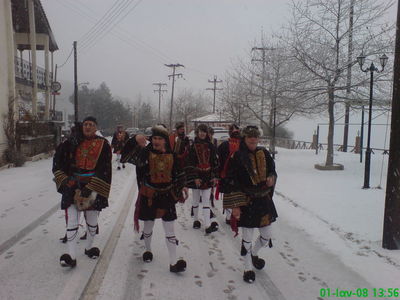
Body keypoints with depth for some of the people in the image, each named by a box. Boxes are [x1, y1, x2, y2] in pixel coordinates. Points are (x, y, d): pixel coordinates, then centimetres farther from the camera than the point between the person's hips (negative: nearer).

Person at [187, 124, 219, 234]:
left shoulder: (210, 146, 3)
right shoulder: (193, 146, -4)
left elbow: (214, 161, 7)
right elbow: (190, 163, -8)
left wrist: (214, 176, 3)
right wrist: (195, 177, -14)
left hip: (207, 176, 2)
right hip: (195, 176, -2)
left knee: (206, 201, 1)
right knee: (195, 200, 10)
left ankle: (207, 225, 4)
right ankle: (196, 220, 24)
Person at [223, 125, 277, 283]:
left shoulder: (264, 154, 2)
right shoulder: (238, 157, -12)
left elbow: (272, 170, 15)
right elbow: (231, 182, -13)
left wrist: (271, 178, -10)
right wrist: (235, 205, -16)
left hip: (264, 200, 5)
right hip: (246, 202, -5)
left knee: (266, 236, 15)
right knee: (247, 236, 7)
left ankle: (254, 254, 46)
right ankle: (248, 268, 29)